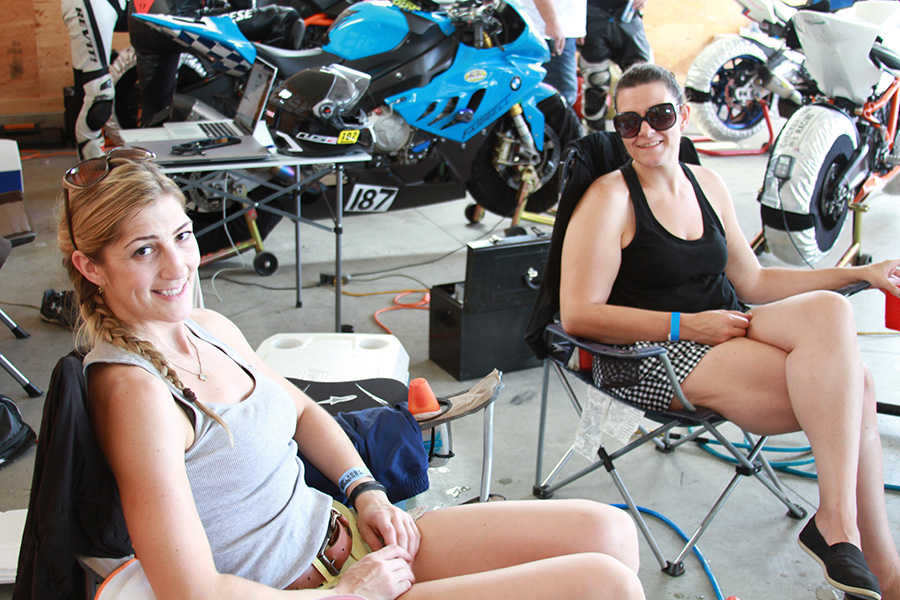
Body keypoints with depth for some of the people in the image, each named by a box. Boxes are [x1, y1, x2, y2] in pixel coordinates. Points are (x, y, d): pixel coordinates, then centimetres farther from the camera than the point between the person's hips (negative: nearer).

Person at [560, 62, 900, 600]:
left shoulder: (708, 184, 16)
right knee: (844, 380, -24)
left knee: (848, 372, -24)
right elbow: (578, 315, -12)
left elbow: (753, 282, 21)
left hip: (725, 333, 7)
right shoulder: (610, 197, -5)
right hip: (653, 357, -6)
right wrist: (687, 325, -17)